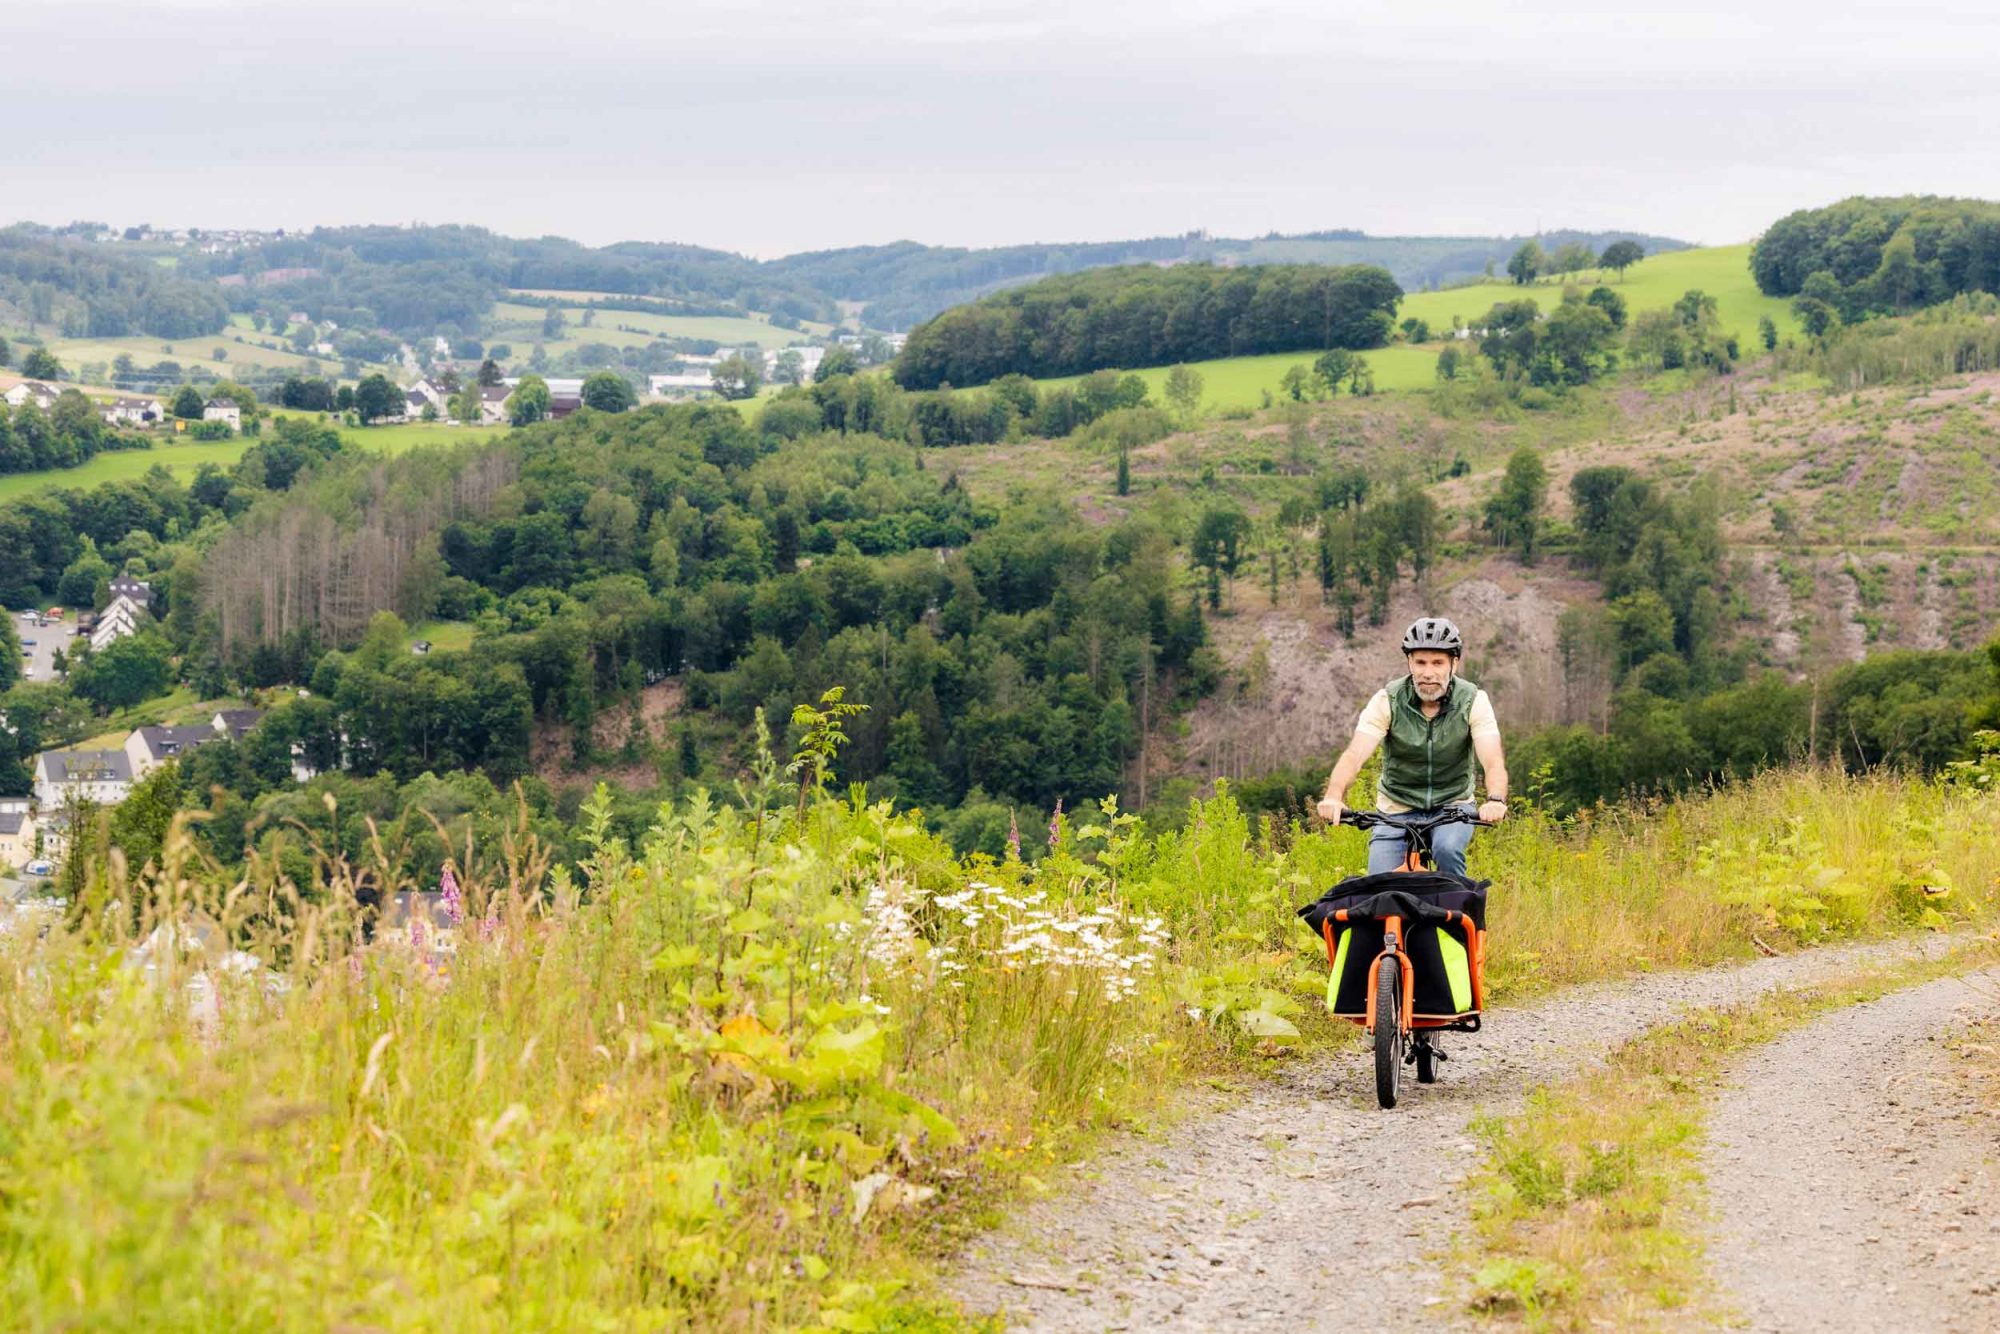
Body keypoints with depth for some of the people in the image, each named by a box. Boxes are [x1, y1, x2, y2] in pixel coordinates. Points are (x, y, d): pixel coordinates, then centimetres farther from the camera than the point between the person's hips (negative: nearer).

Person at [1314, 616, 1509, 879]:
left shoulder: (1473, 701, -13)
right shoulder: (1387, 700, -13)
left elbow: (1493, 761, -25)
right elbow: (1354, 754, -24)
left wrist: (1495, 800, -48)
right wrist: (1333, 797, -45)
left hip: (1452, 806, -1)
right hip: (1397, 809, 1)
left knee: (1447, 849, -32)